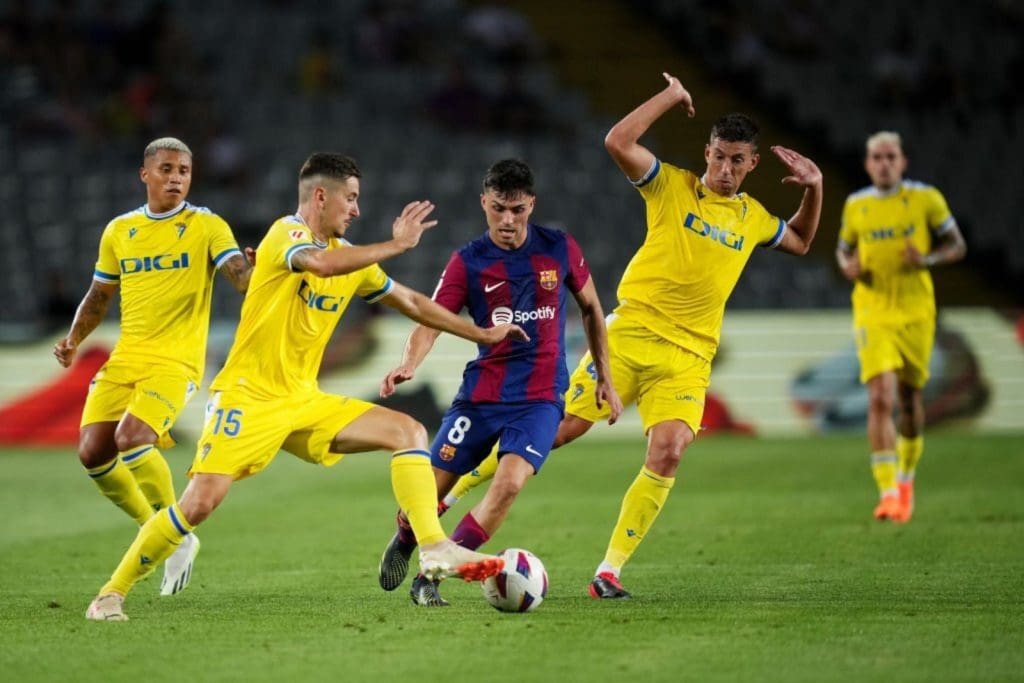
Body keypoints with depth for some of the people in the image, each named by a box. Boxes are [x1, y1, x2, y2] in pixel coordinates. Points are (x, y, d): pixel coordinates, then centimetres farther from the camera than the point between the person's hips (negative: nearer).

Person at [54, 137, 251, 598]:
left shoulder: (206, 226, -1)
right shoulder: (119, 231, 12)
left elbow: (241, 275, -15)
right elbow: (99, 295, 23)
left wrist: (256, 272, -38)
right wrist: (74, 340, 9)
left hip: (175, 362, -6)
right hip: (124, 360, 6)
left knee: (132, 439, -26)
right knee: (93, 453, -5)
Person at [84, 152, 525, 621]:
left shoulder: (349, 257, 12)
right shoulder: (286, 233, -10)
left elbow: (411, 302, 24)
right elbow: (321, 263, -35)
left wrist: (483, 334, 25)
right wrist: (396, 245, -25)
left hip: (304, 401, 7)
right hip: (248, 397, -7)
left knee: (409, 432, -5)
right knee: (200, 503, -18)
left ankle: (435, 550, -11)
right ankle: (112, 593, -3)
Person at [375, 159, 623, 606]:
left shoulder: (560, 250, 0)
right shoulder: (468, 262, -4)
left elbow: (591, 309, 14)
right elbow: (431, 322, -12)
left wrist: (604, 379, 14)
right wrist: (407, 366, -33)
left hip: (541, 396, 0)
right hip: (482, 392, 0)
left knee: (510, 481, -23)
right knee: (431, 485, -2)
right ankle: (403, 545, 34)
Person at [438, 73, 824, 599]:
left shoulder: (753, 217, 13)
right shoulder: (672, 186, 1)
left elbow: (800, 241, 34)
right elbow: (618, 142, -15)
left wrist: (814, 189, 17)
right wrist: (671, 95, -8)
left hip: (688, 357, 3)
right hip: (630, 334, -3)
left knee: (667, 452, -21)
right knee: (557, 430, -6)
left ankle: (610, 570, -13)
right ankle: (449, 492, 12)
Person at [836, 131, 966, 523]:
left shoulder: (926, 199, -1)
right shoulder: (855, 205, 4)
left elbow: (957, 246, 5)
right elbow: (844, 248, 20)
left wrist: (928, 259, -16)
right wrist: (848, 267, -4)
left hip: (916, 311, 0)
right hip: (872, 312, 0)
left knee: (910, 399, 11)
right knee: (880, 399, -16)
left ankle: (906, 479, 34)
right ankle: (887, 492, -20)